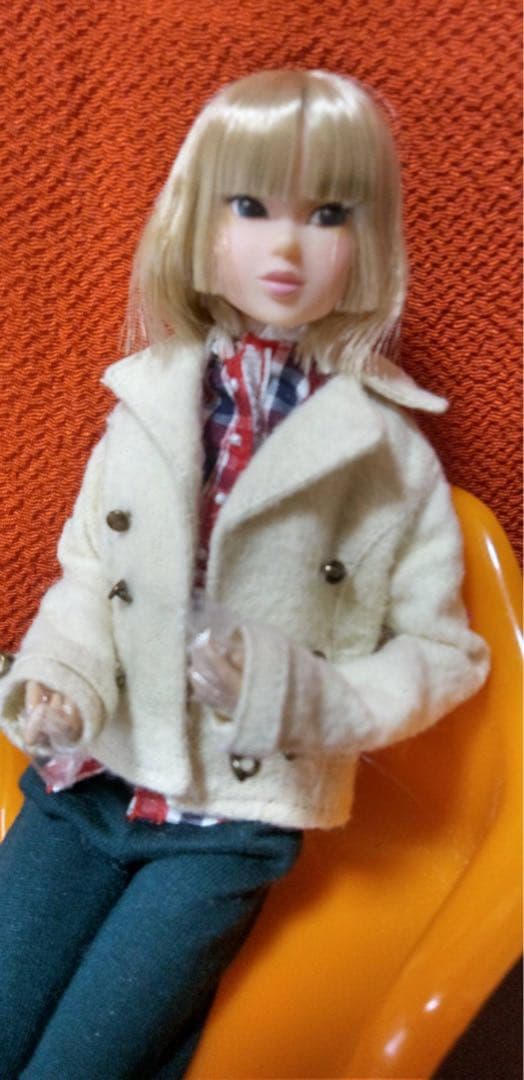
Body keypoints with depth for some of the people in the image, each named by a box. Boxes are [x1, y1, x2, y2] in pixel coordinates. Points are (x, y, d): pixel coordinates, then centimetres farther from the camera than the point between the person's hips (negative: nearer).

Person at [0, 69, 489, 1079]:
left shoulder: (390, 456, -7)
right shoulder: (144, 411, 1)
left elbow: (440, 652, -2)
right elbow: (87, 577, 8)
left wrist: (311, 702, -17)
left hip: (233, 815, -3)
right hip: (90, 778, 4)